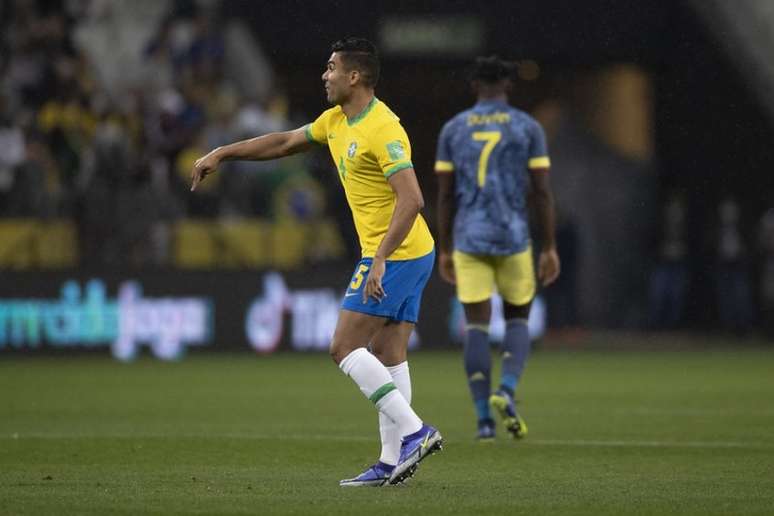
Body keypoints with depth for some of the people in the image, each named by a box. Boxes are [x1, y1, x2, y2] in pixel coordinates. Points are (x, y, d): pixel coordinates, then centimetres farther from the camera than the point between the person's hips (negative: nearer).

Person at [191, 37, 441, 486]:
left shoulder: (382, 129, -19)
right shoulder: (336, 121, 12)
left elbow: (411, 200, -26)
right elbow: (286, 142, 25)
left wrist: (380, 260, -30)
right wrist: (222, 154, 24)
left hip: (396, 255, -10)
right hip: (413, 254, 10)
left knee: (346, 348, -9)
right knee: (389, 358, 7)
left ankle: (413, 431, -12)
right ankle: (393, 462, 5)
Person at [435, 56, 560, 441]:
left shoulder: (453, 129, 4)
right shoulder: (528, 127, -1)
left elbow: (445, 195, 4)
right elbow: (542, 192, -4)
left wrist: (444, 250, 11)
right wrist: (549, 248, 1)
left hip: (468, 241, 1)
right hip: (513, 238, -1)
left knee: (477, 328, 3)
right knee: (517, 322, 15)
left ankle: (484, 419, -4)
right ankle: (506, 391, -11)